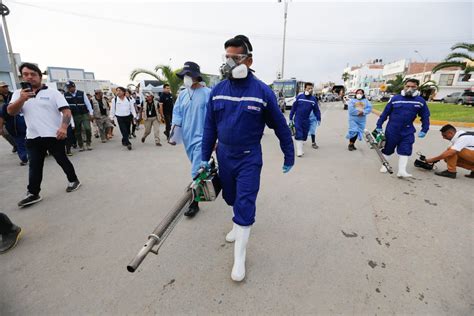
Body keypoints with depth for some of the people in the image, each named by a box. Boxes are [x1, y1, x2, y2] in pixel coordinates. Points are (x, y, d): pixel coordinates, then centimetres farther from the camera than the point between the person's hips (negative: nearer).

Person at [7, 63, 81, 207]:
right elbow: (10, 112, 1)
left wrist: (63, 127, -26)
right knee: (34, 166, 9)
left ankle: (73, 180, 25)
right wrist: (21, 99, -18)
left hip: (54, 135, -4)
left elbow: (66, 111, -10)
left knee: (62, 160, 8)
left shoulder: (53, 93, -1)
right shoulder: (19, 94, 10)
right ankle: (33, 194, 15)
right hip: (33, 137, 4)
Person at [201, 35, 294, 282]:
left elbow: (280, 126, -3)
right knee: (231, 198, 19)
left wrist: (289, 157, 2)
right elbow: (210, 126, 6)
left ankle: (239, 259, 12)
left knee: (245, 204, -3)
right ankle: (239, 225, 50)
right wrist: (205, 157, 8)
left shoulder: (263, 91, -12)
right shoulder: (218, 90, -1)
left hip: (249, 158, -4)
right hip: (223, 155, 5)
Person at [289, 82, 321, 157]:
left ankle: (299, 147, 28)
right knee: (299, 135, -8)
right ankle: (299, 151, -3)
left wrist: (318, 119, 1)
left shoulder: (313, 99, 0)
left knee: (304, 135, 10)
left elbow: (316, 110, 6)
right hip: (298, 119, -3)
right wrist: (291, 117, 0)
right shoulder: (299, 97, -8)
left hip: (306, 120, 4)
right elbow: (294, 107, -2)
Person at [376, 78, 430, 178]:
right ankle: (384, 165, 30)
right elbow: (385, 113, 0)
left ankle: (401, 170, 0)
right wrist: (379, 125, 0)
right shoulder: (395, 98, -5)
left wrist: (424, 130, 4)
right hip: (392, 130, -1)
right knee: (387, 149, 11)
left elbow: (425, 116, 9)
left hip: (407, 131, 1)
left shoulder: (420, 101, 1)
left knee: (405, 151, -3)